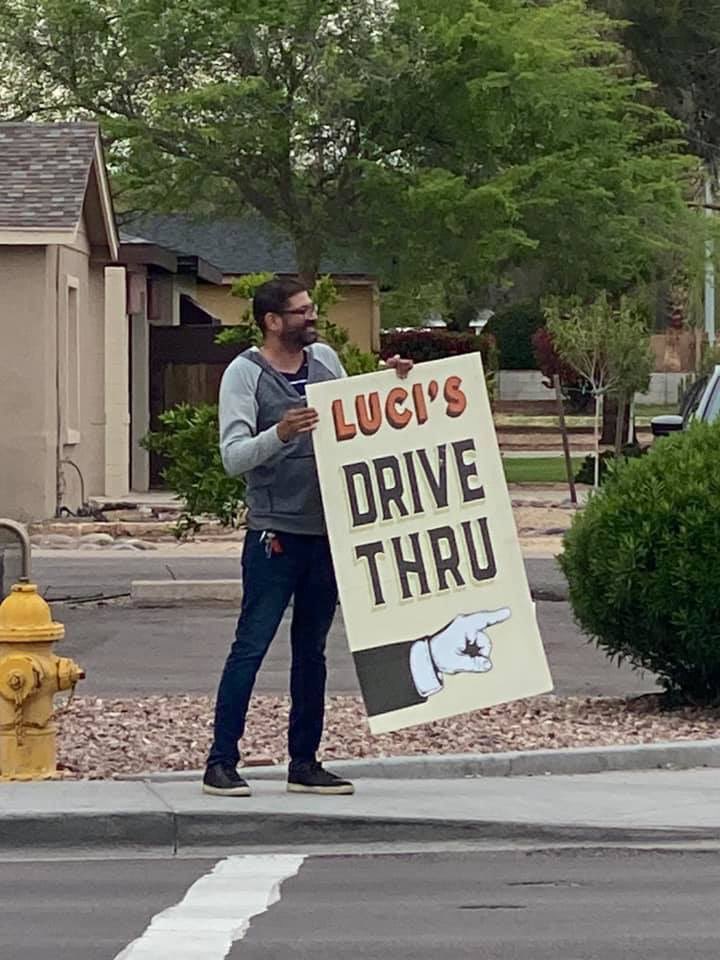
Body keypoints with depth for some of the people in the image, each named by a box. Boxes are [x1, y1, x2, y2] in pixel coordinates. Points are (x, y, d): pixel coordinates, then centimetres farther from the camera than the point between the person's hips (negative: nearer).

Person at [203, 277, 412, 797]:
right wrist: (279, 434, -33)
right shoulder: (245, 373, -7)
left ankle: (305, 763, 18)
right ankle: (221, 763, -3)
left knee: (312, 649, 11)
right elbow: (234, 456, -16)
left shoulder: (326, 359, 11)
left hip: (328, 529, 6)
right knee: (251, 646, -6)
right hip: (275, 533, -6)